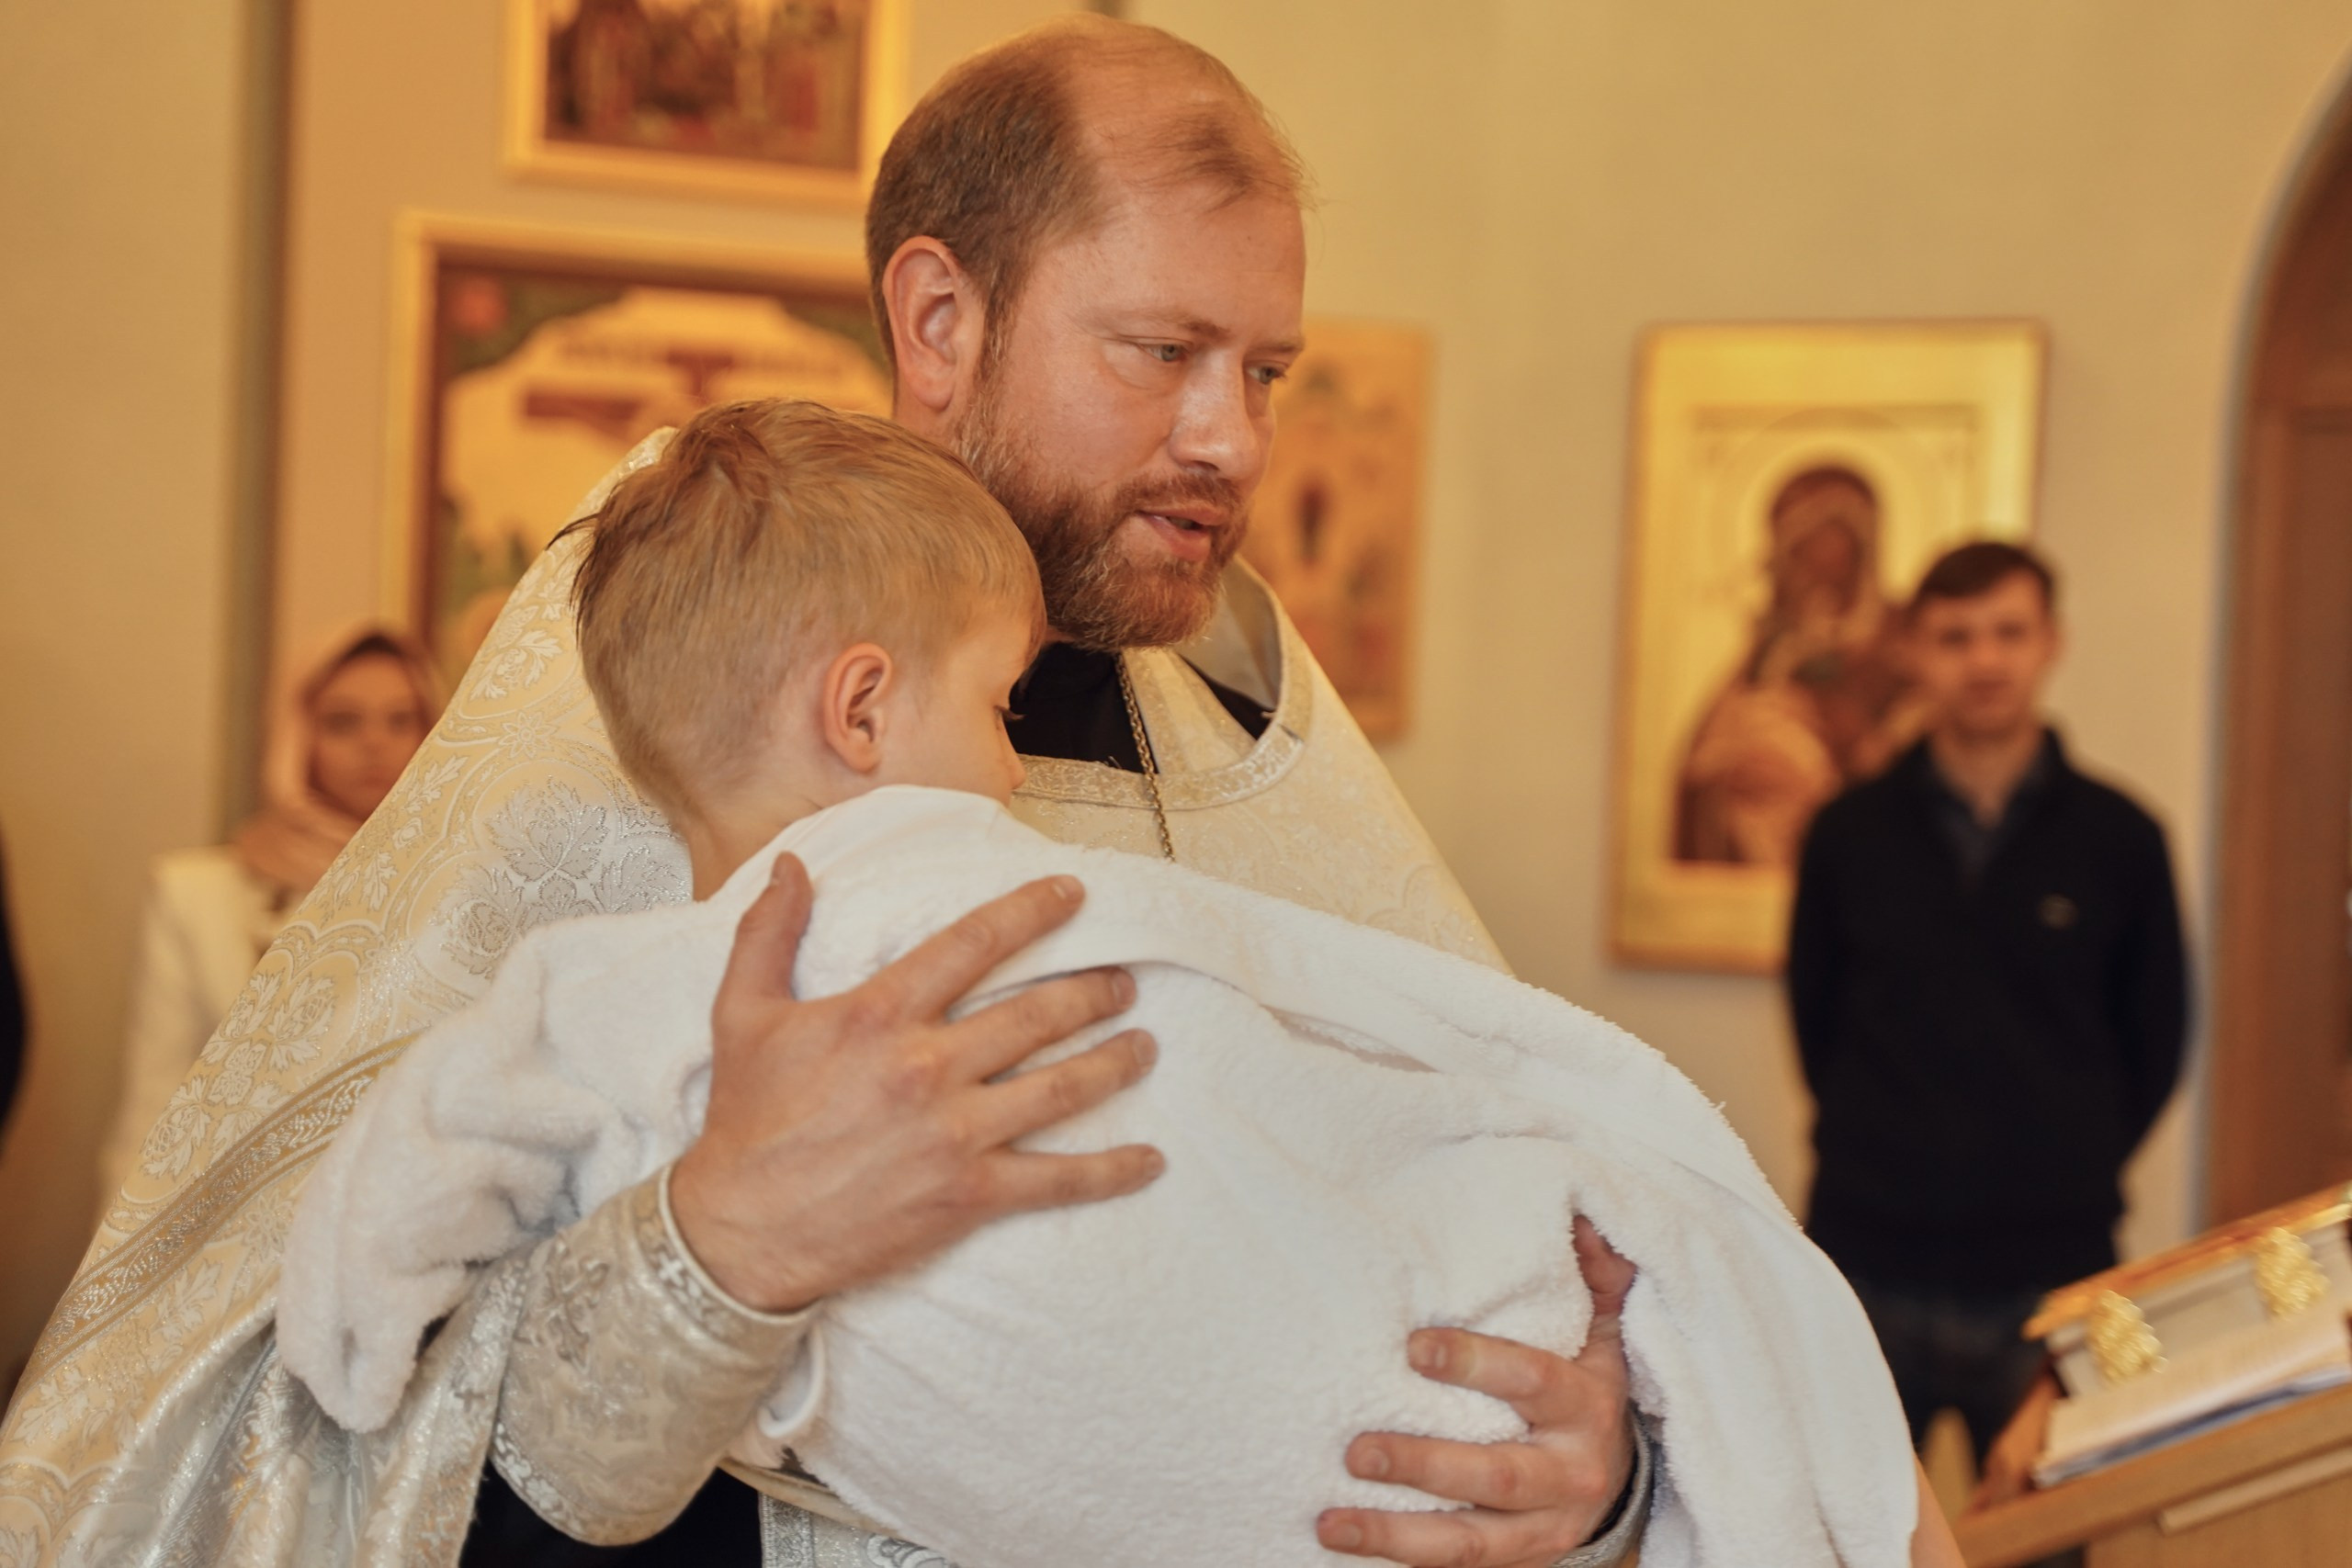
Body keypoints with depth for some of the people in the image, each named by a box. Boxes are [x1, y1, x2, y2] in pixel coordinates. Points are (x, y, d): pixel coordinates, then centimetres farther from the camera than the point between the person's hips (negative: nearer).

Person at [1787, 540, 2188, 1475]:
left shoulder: (2120, 840, 1)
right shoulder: (1849, 833, 4)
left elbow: (2155, 1044, 10)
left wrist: (2073, 1172, 6)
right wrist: (1883, 1157, 9)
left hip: (2051, 1279, -1)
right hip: (1871, 1267, 1)